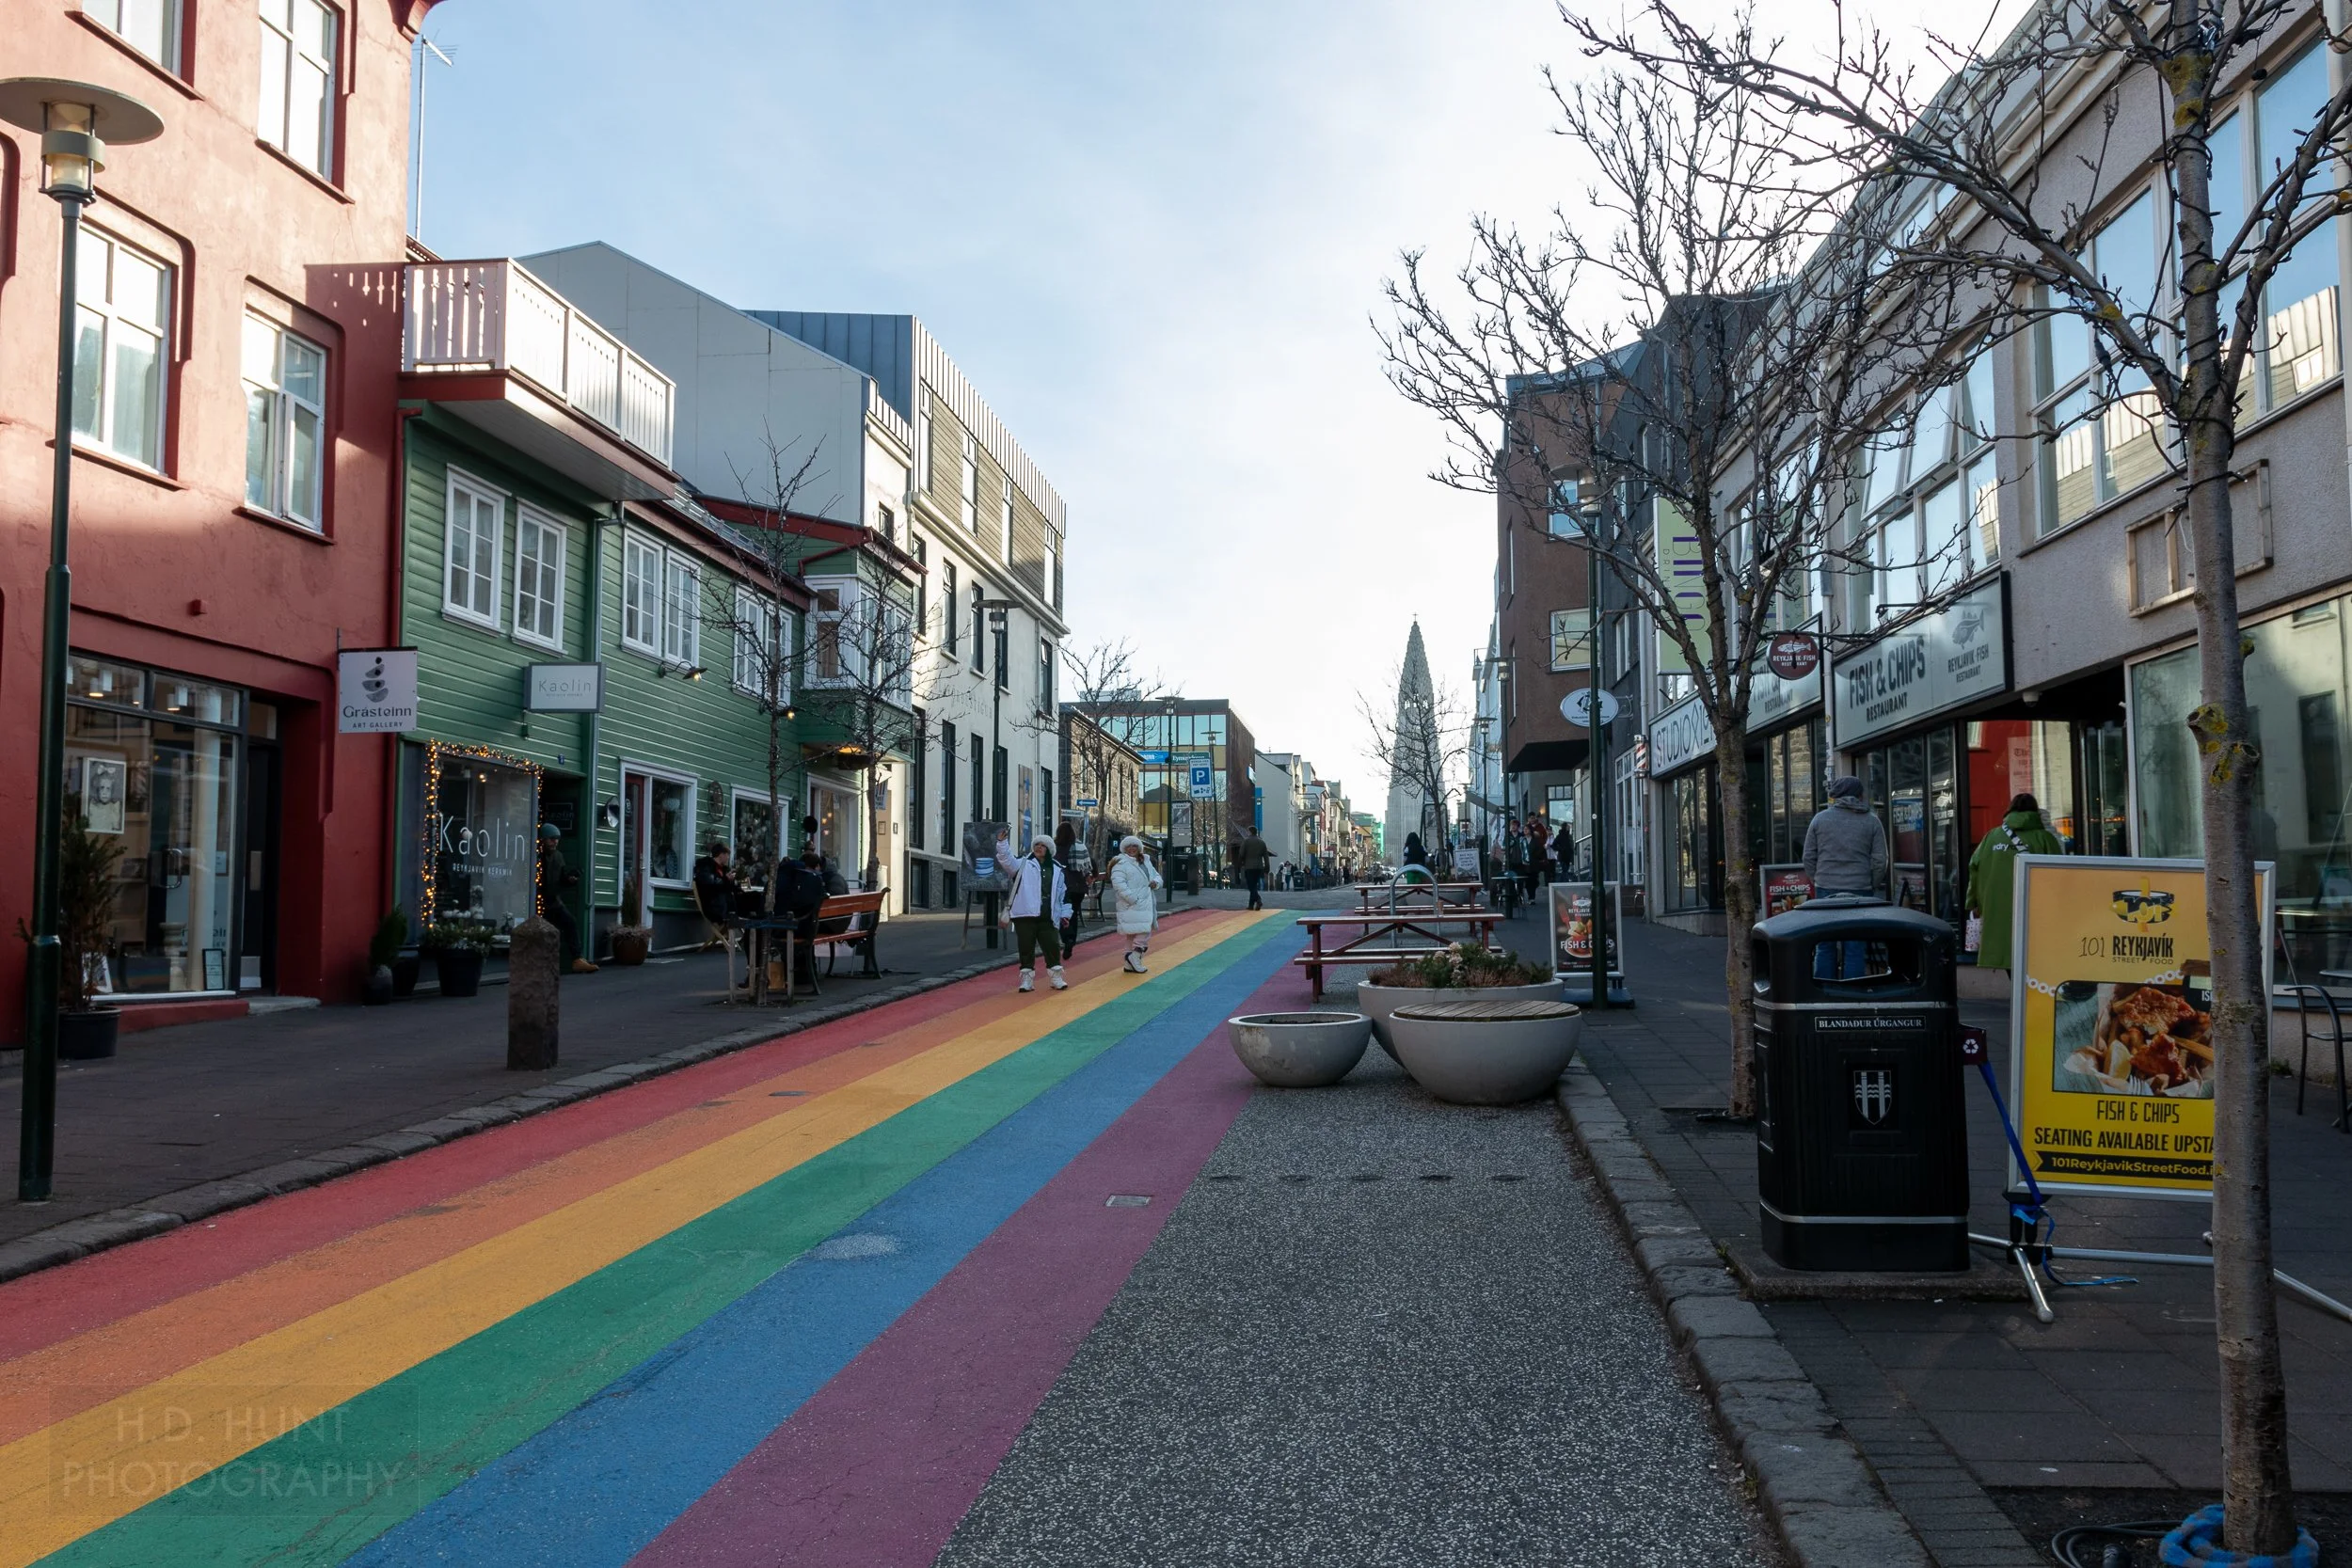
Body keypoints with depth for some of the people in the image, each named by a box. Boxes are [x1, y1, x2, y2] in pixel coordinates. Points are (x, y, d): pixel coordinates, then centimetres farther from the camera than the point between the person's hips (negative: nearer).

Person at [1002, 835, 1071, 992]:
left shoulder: (1057, 869, 12)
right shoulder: (1023, 864, 5)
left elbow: (1064, 892, 17)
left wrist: (1065, 913, 13)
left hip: (1048, 917, 2)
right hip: (1025, 915, -2)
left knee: (1052, 946, 3)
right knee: (1026, 947, 2)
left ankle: (1056, 976, 16)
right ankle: (1026, 978, 11)